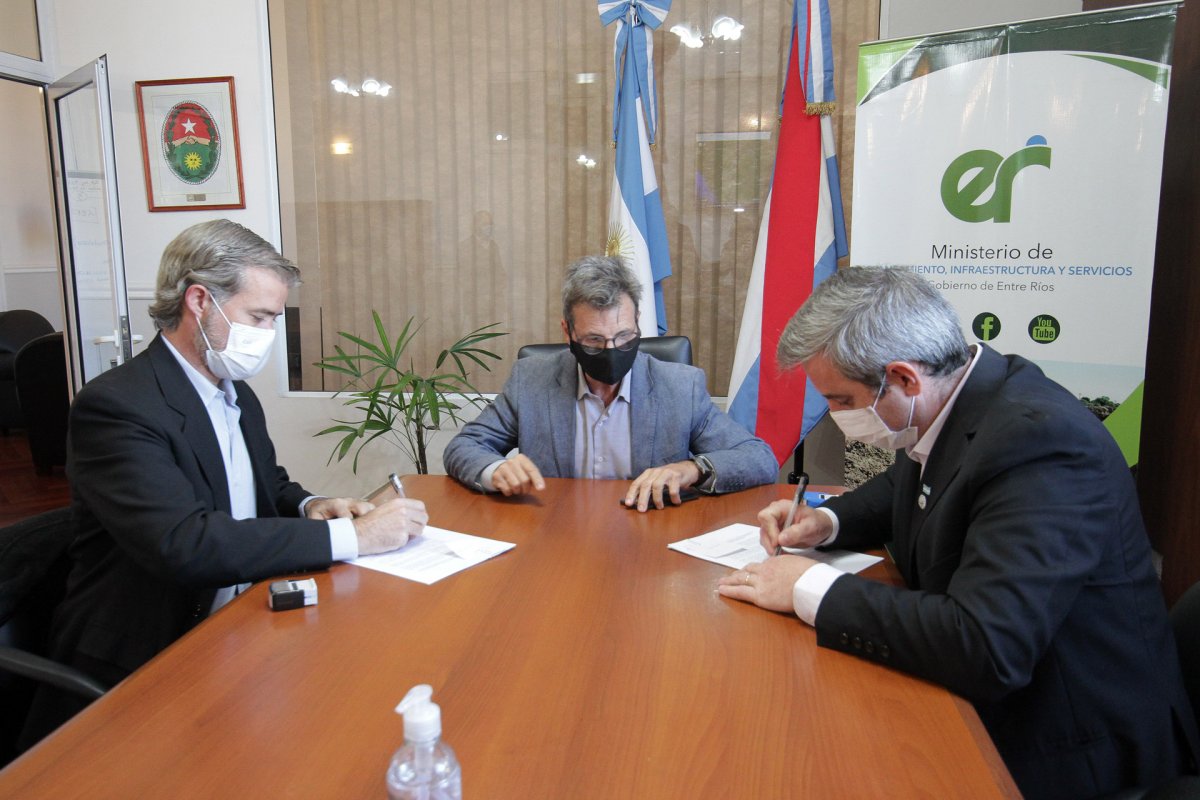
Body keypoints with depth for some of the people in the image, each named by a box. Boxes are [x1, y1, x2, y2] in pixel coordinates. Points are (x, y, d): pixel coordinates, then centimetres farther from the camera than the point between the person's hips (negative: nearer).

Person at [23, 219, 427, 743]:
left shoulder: (237, 395, 8)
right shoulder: (115, 405, -18)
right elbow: (183, 544, -29)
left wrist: (308, 506, -3)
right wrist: (348, 535, -28)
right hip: (141, 672, -7)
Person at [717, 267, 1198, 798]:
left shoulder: (1039, 440, -29)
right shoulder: (948, 404, -3)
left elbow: (986, 649, -37)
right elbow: (904, 487, 20)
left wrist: (812, 589, -27)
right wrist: (828, 521, 0)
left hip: (1062, 754, -7)